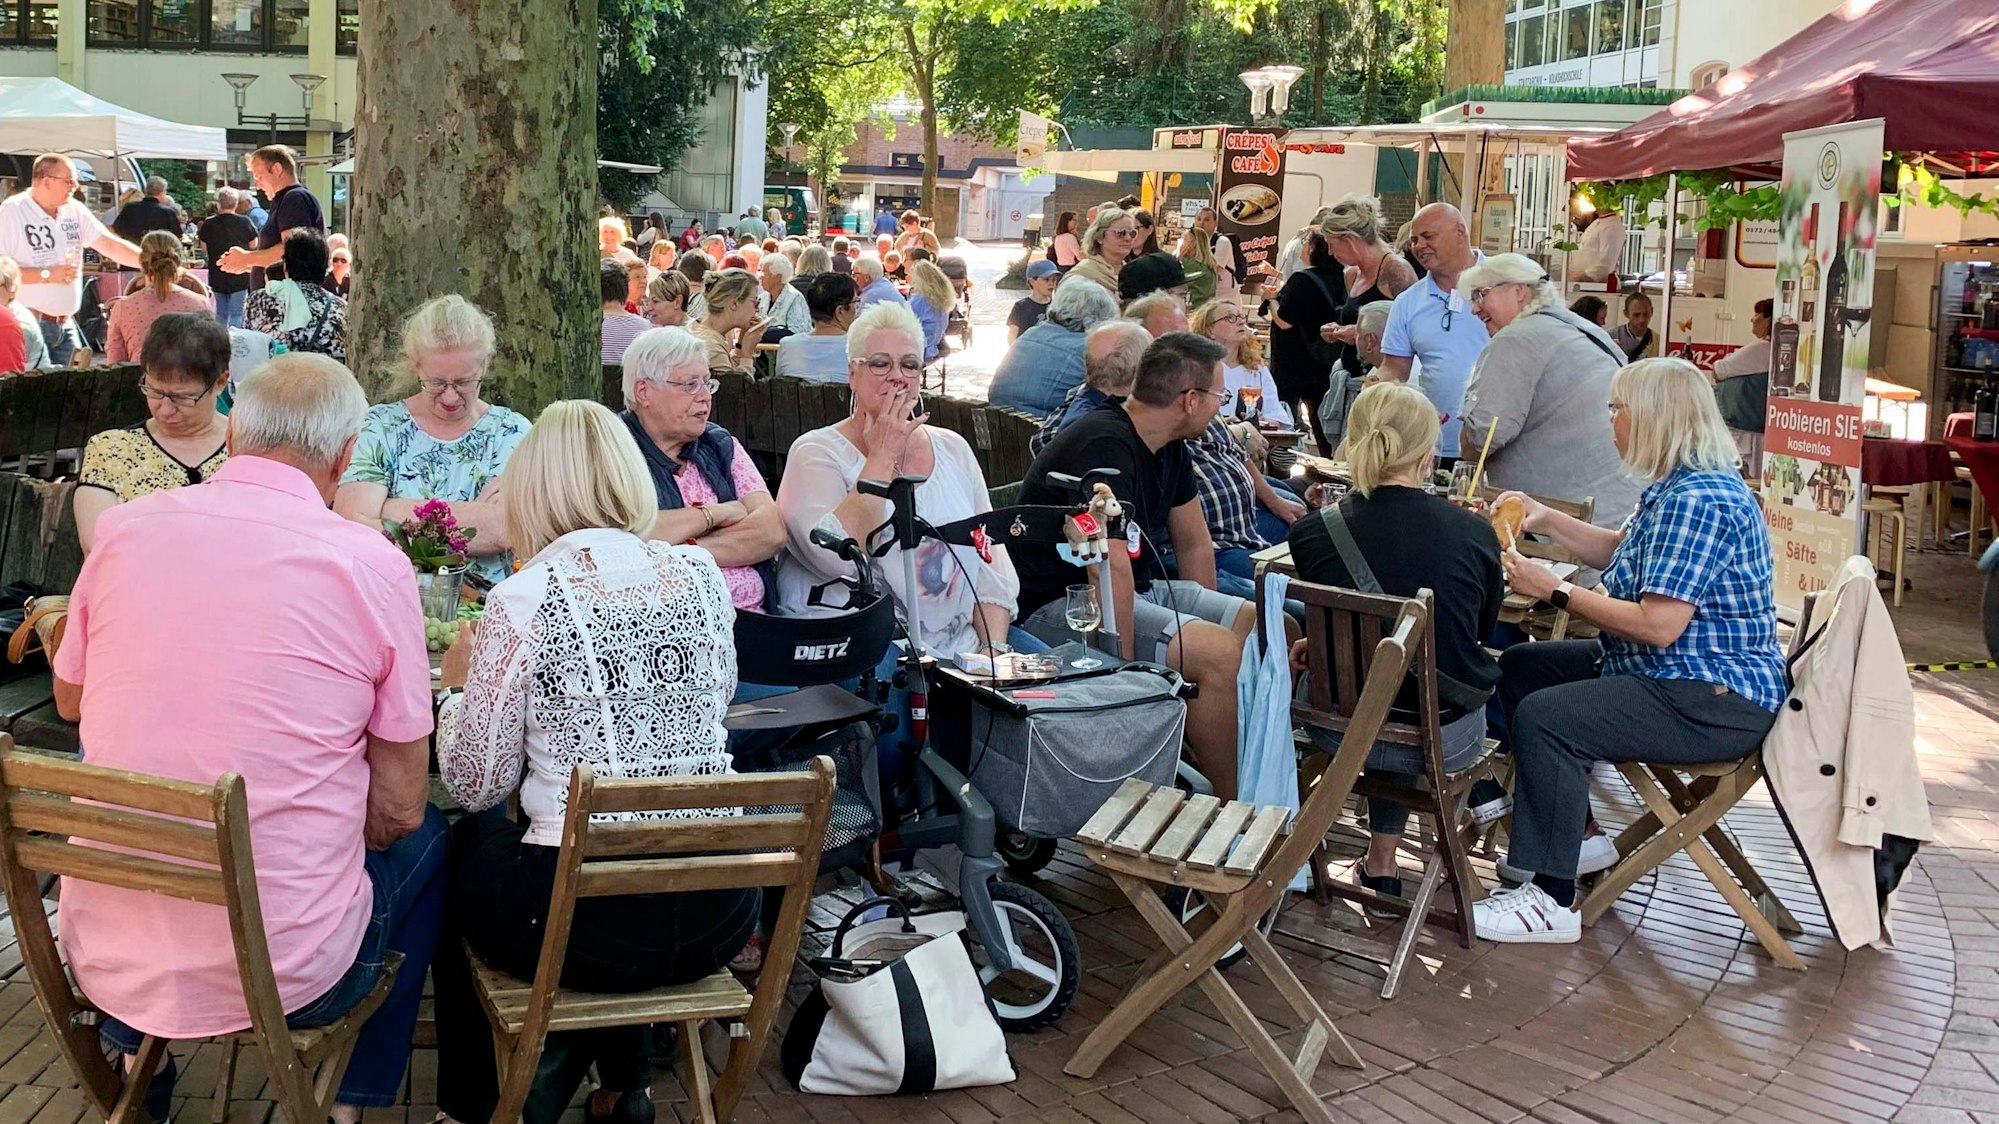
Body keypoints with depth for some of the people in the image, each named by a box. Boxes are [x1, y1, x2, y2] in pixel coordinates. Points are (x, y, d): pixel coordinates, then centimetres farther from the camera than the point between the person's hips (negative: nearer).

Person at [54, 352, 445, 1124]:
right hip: (287, 973, -4)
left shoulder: (123, 530, -3)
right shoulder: (371, 563, -12)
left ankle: (137, 1060, 38)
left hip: (104, 961, 4)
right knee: (425, 838, 26)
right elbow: (397, 811, -7)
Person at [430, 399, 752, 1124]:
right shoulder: (701, 574, 2)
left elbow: (475, 785, -3)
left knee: (470, 843, 30)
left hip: (588, 925, -4)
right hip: (721, 914, 4)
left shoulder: (522, 601, -11)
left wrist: (459, 684, 15)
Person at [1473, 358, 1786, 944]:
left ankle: (1554, 900, -20)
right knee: (1521, 666, 18)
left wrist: (1556, 591, -19)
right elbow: (1622, 553, 27)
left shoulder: (1698, 500, -24)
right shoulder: (1676, 488, 11)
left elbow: (1657, 626, -28)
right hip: (1674, 675, 12)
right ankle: (1564, 832, 24)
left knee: (1544, 718, -27)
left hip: (1715, 703, -12)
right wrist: (1547, 521, 16)